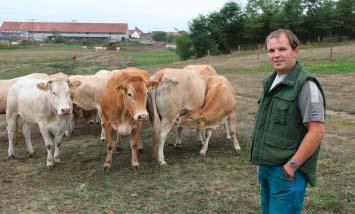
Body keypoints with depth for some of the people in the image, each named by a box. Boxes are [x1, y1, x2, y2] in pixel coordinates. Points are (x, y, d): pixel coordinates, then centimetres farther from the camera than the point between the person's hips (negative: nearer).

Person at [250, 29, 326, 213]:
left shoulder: (305, 85, -16)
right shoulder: (271, 82, 8)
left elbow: (317, 131, -20)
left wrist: (292, 165, -18)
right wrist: (262, 159, 13)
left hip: (286, 171, -8)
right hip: (266, 167, 8)